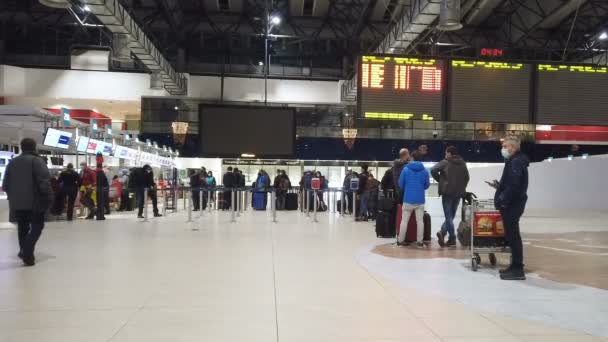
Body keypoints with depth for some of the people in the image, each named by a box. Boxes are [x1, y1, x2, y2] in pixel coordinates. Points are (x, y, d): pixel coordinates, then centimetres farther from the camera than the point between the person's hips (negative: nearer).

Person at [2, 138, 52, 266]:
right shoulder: (37, 161, -8)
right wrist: (49, 197, -11)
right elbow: (44, 181, -18)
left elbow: (5, 184, 16)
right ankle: (27, 253, -15)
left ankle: (25, 253, 20)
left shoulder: (12, 162, 13)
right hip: (34, 201, -6)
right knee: (37, 226, 1)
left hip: (17, 202, 6)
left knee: (22, 228, 17)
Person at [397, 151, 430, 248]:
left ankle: (400, 241, 12)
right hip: (420, 200, 1)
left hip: (408, 199, -1)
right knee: (420, 221, 7)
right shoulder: (425, 171, -1)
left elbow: (400, 184, 1)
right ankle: (420, 242, 8)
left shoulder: (406, 169, -4)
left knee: (404, 220, 7)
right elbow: (427, 185, 6)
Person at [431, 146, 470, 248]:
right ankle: (442, 232, 3)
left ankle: (452, 240, -2)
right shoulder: (462, 163, 14)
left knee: (449, 216, 0)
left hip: (447, 192, -5)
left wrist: (440, 180, -3)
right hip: (458, 193, 5)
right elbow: (467, 177, 16)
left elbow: (433, 170, -17)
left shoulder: (445, 162, -4)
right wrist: (462, 187, 18)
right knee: (451, 216, 14)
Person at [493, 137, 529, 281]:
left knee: (512, 235, -6)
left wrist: (503, 200, -19)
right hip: (511, 204, 11)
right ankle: (515, 266, 23)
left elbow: (514, 185, -25)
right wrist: (500, 185, 10)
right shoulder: (513, 161, 17)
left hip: (512, 205, -11)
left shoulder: (516, 162, -16)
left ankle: (518, 269, -1)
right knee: (511, 235, 15)